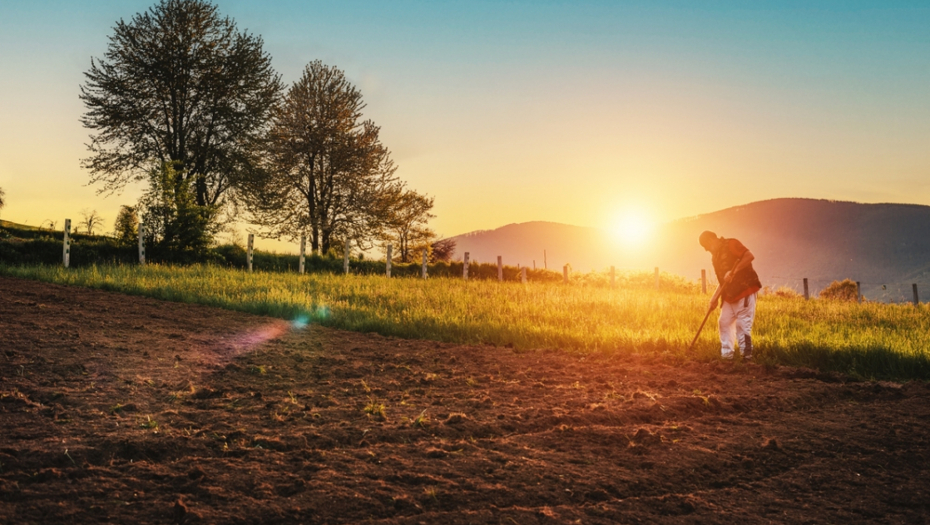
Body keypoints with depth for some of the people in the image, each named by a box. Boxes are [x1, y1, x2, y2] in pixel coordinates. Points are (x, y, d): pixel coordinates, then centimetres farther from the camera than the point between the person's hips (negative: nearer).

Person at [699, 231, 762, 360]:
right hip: (729, 295, 9)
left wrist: (733, 272, -23)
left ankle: (746, 356, -3)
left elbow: (750, 256, -20)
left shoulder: (730, 245, -7)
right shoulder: (715, 256, 16)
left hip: (745, 291, -9)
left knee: (742, 324, -9)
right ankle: (726, 356, 11)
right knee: (724, 322, 6)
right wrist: (714, 299, 12)